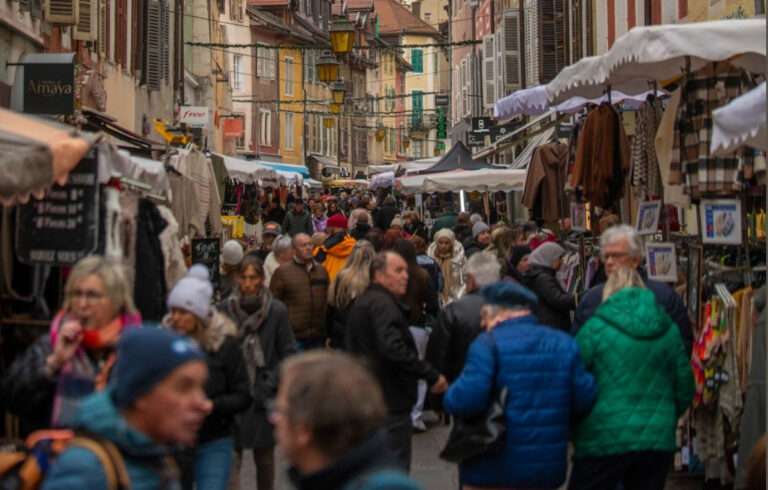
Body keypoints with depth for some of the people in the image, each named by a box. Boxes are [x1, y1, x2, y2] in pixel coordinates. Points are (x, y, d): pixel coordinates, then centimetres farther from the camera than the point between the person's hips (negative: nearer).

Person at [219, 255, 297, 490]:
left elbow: (288, 353, -1)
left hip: (265, 398, 0)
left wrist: (273, 383, -10)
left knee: (264, 456, 12)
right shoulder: (225, 309, -3)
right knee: (231, 455, -4)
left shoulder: (277, 310, -5)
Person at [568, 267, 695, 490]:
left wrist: (574, 430, 12)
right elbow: (685, 389, 11)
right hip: (658, 439, 4)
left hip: (604, 439, -4)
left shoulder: (596, 327, -4)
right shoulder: (668, 330, 8)